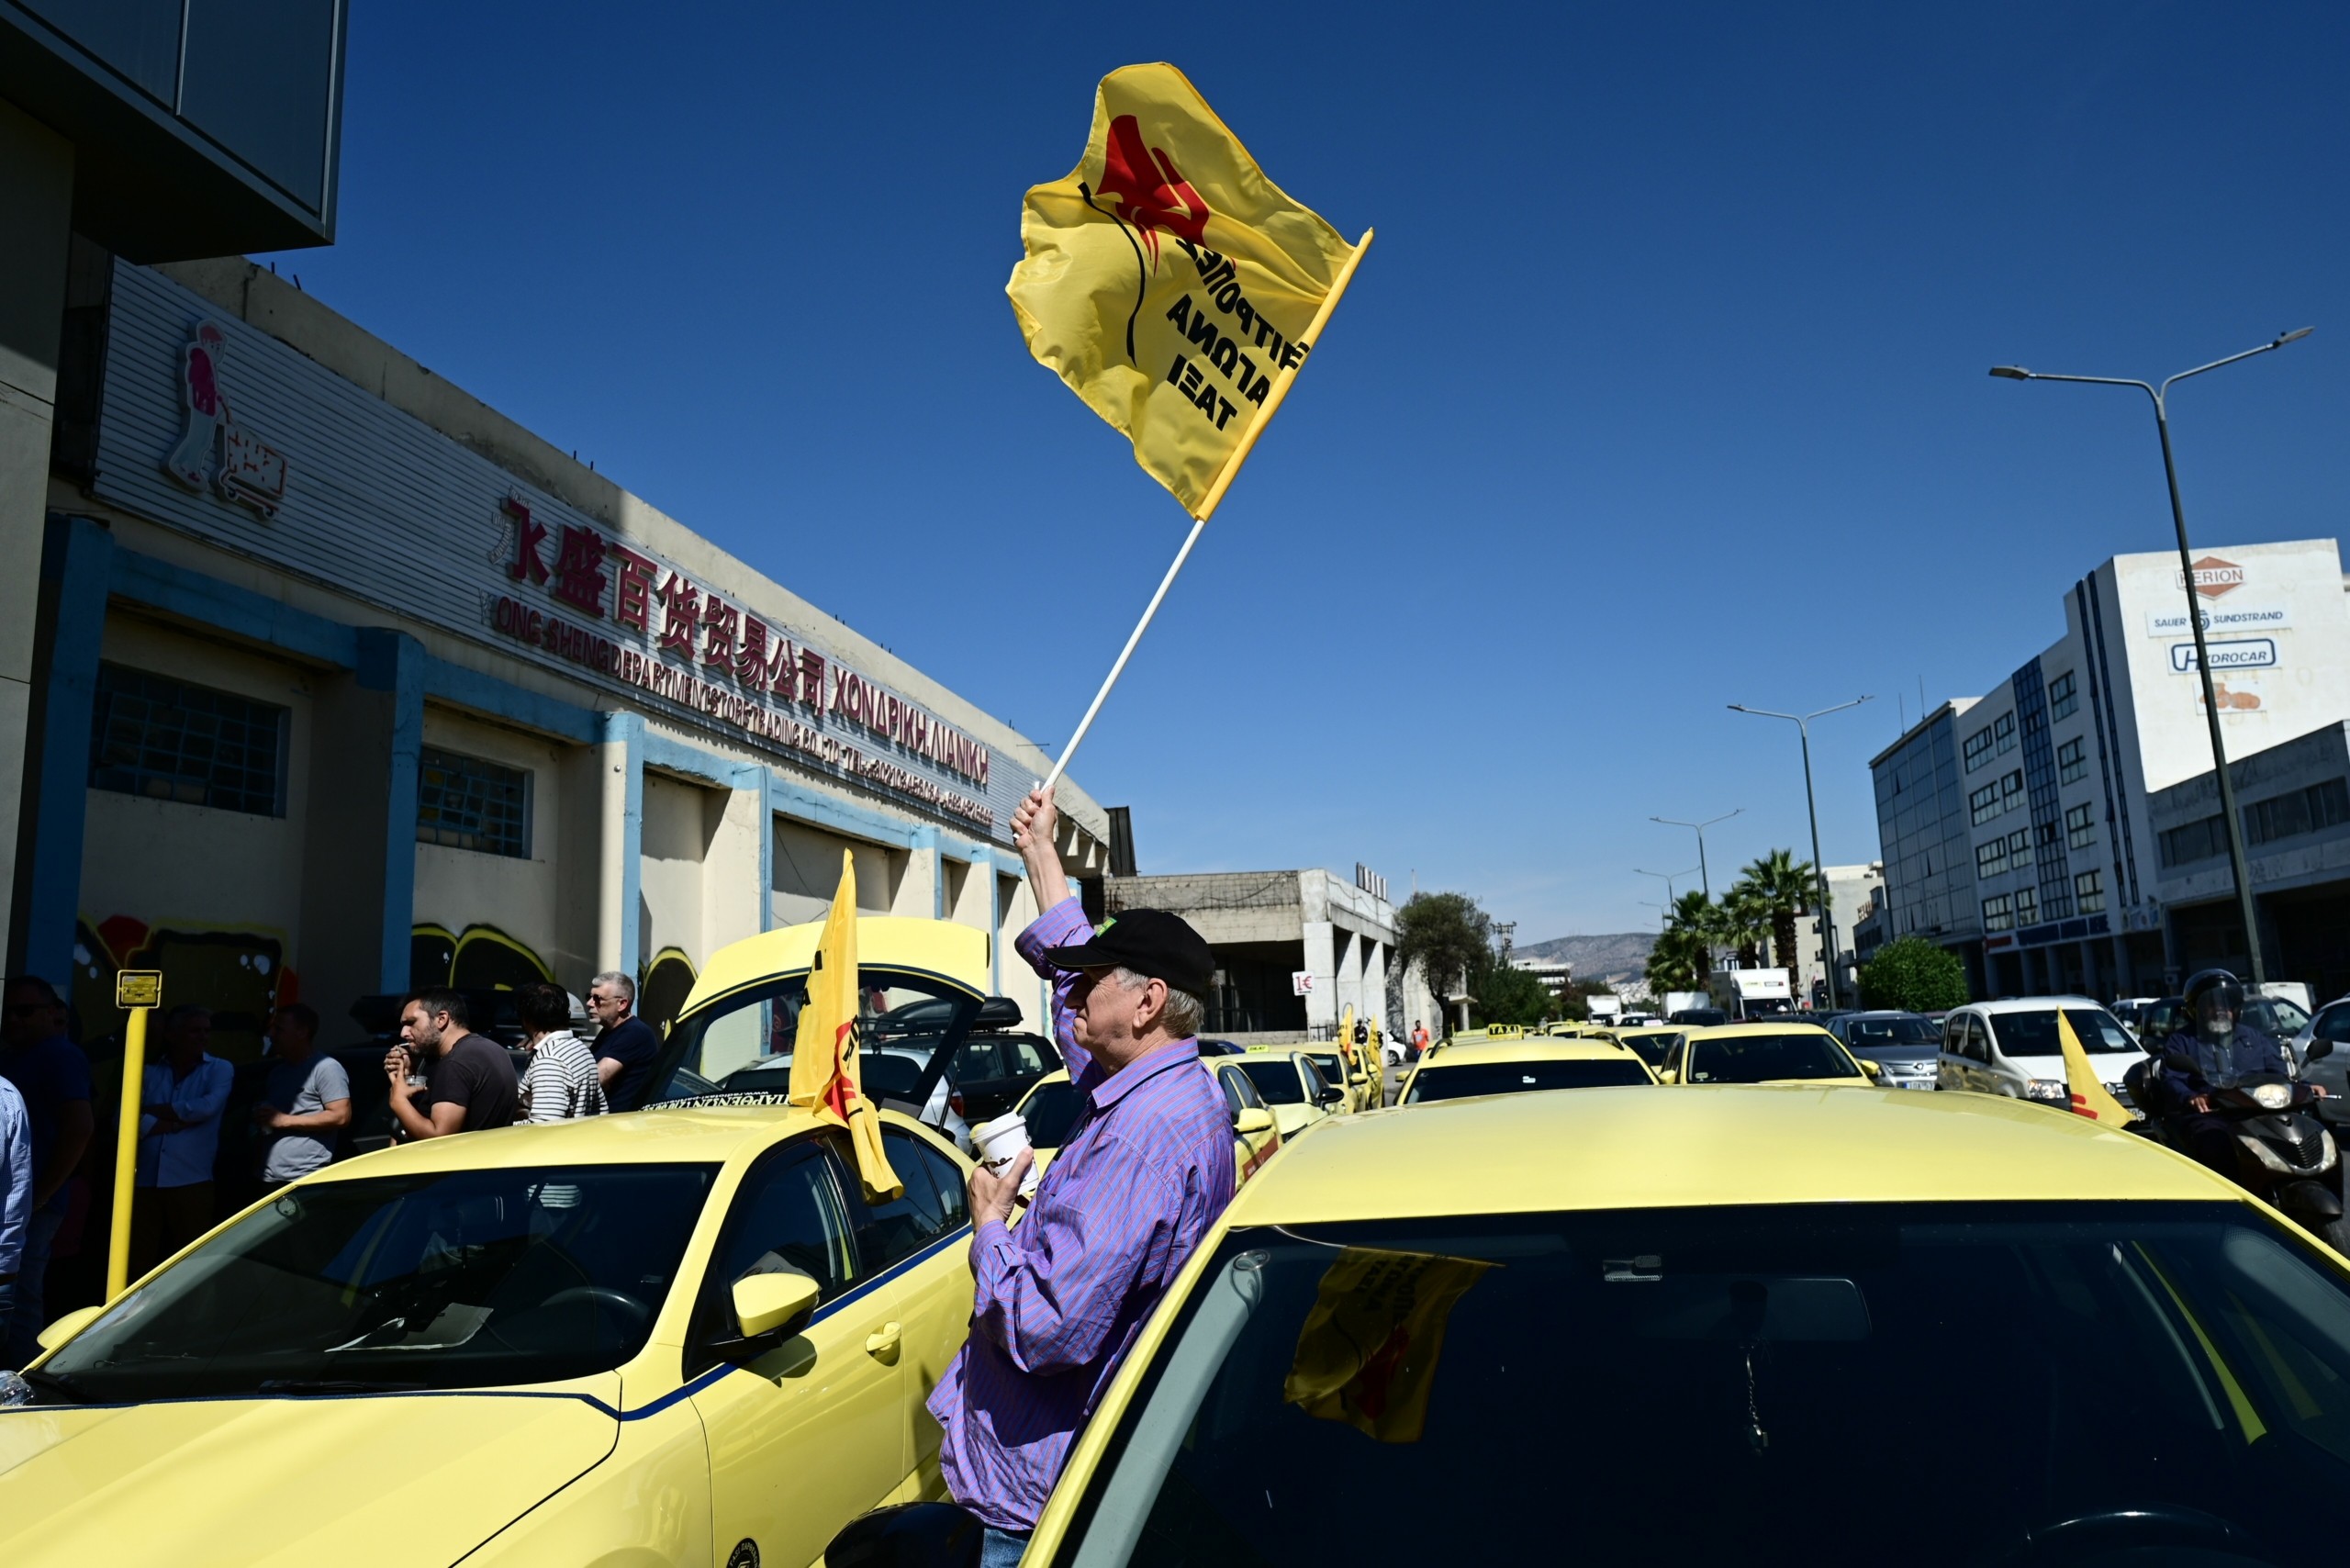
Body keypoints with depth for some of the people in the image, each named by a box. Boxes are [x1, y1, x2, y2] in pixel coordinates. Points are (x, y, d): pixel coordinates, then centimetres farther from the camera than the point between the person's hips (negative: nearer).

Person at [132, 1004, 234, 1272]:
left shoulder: (220, 1069, 7)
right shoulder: (148, 1071, 10)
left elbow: (207, 1107, -11)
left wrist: (154, 1111, -1)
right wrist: (179, 1122, -9)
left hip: (191, 1180, -2)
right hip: (145, 1180, 2)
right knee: (141, 1259, 6)